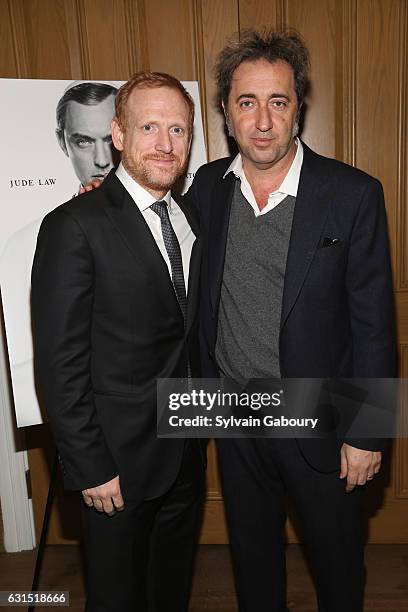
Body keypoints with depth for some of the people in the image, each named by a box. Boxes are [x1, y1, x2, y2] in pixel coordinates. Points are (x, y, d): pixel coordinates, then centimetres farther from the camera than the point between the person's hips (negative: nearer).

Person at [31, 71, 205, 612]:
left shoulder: (192, 217, 4)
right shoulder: (75, 226, -17)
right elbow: (59, 362, -17)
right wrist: (91, 468, -15)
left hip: (186, 449, 6)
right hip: (120, 458, -5)